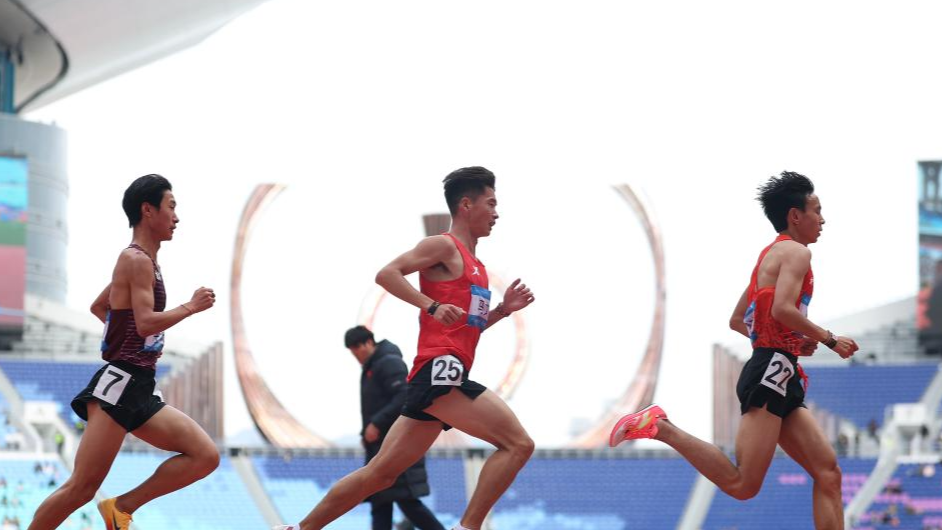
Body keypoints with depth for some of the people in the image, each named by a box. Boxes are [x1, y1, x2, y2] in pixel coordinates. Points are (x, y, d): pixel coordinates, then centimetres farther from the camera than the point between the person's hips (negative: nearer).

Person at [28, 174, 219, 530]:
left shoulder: (139, 260, 20)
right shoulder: (138, 260, -9)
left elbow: (97, 307, 34)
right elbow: (146, 323, -21)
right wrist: (192, 307, -10)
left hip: (141, 393, 10)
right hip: (120, 384, -10)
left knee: (205, 456, 1)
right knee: (83, 487, -13)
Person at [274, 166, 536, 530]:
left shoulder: (474, 264, 24)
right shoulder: (444, 246, -3)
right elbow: (387, 274, -14)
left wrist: (502, 310, 18)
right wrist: (432, 305, -23)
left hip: (441, 378, 10)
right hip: (439, 370, -10)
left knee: (380, 473, 11)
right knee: (518, 444, -17)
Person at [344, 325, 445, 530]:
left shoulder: (389, 363, -9)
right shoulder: (371, 369, 22)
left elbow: (404, 398, -20)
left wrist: (377, 424, -21)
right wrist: (368, 434, 13)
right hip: (380, 447, 11)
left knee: (406, 500, -15)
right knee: (379, 503, 3)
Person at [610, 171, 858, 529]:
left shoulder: (772, 255, 24)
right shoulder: (795, 251, -5)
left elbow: (736, 321, 28)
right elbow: (782, 309, -22)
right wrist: (830, 339, -11)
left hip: (776, 377, 10)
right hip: (772, 373, -10)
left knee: (828, 473, 3)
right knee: (741, 483, -15)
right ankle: (661, 428, -10)